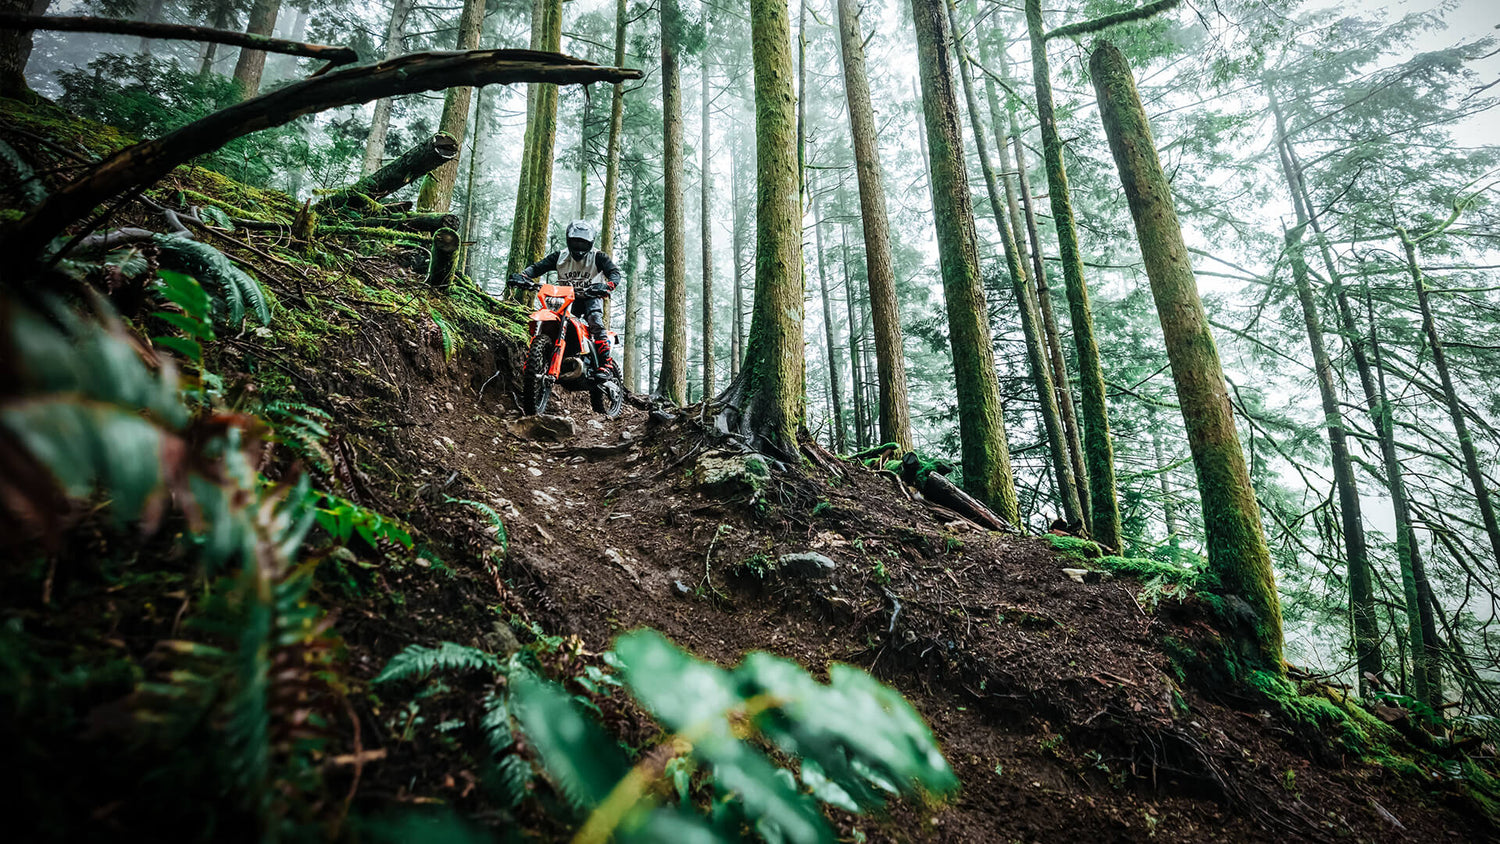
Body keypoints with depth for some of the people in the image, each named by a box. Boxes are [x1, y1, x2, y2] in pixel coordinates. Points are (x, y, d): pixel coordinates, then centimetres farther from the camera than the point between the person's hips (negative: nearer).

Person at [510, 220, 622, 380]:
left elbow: (615, 272, -21)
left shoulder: (598, 257, -9)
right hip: (569, 297, 4)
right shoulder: (560, 257, 0)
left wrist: (606, 285, -45)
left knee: (594, 319, -30)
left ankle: (606, 363, -33)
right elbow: (537, 267, -6)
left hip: (592, 296, -4)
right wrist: (522, 275, -28)